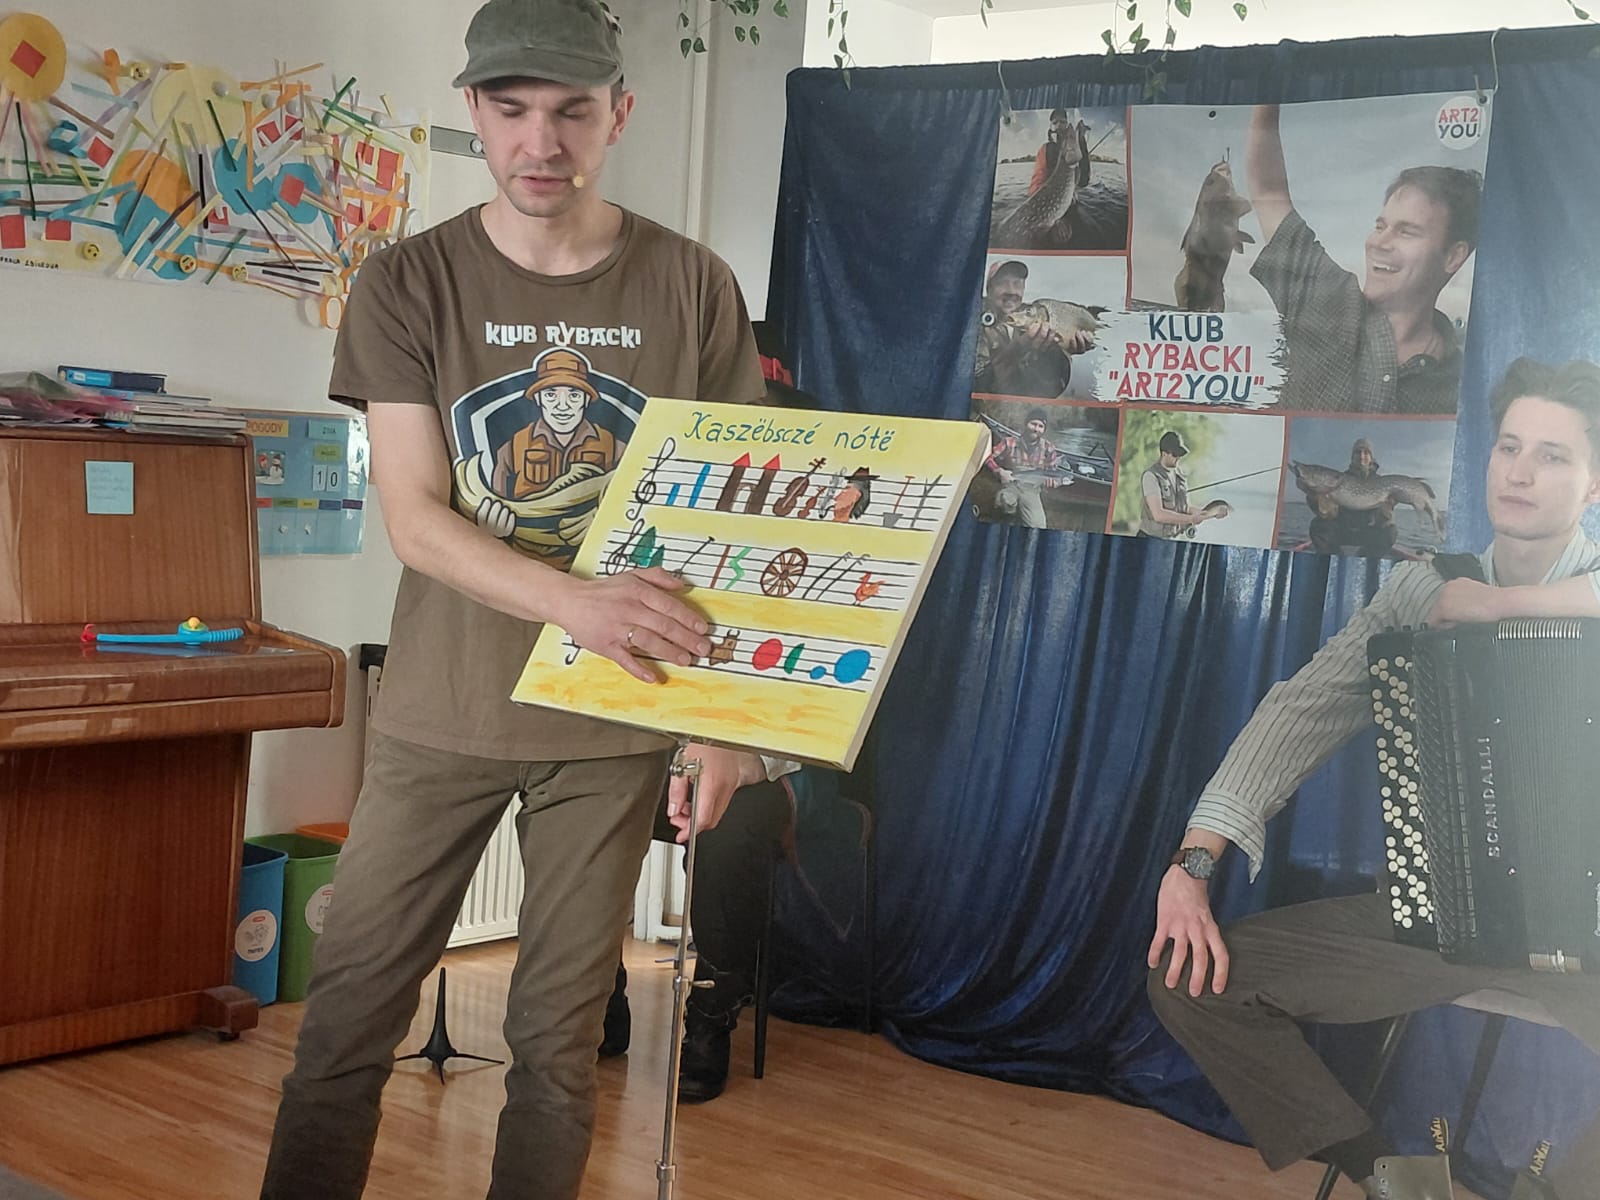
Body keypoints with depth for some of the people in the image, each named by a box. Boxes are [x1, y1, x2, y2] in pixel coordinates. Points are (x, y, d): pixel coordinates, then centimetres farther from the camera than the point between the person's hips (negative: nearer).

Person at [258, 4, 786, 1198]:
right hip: (443, 710, 0)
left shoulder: (693, 288, -1)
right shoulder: (409, 283, -3)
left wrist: (726, 721, -3)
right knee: (348, 1018, 3)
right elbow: (413, 517, -10)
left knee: (559, 1034, 7)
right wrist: (577, 601, -27)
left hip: (614, 720, 0)